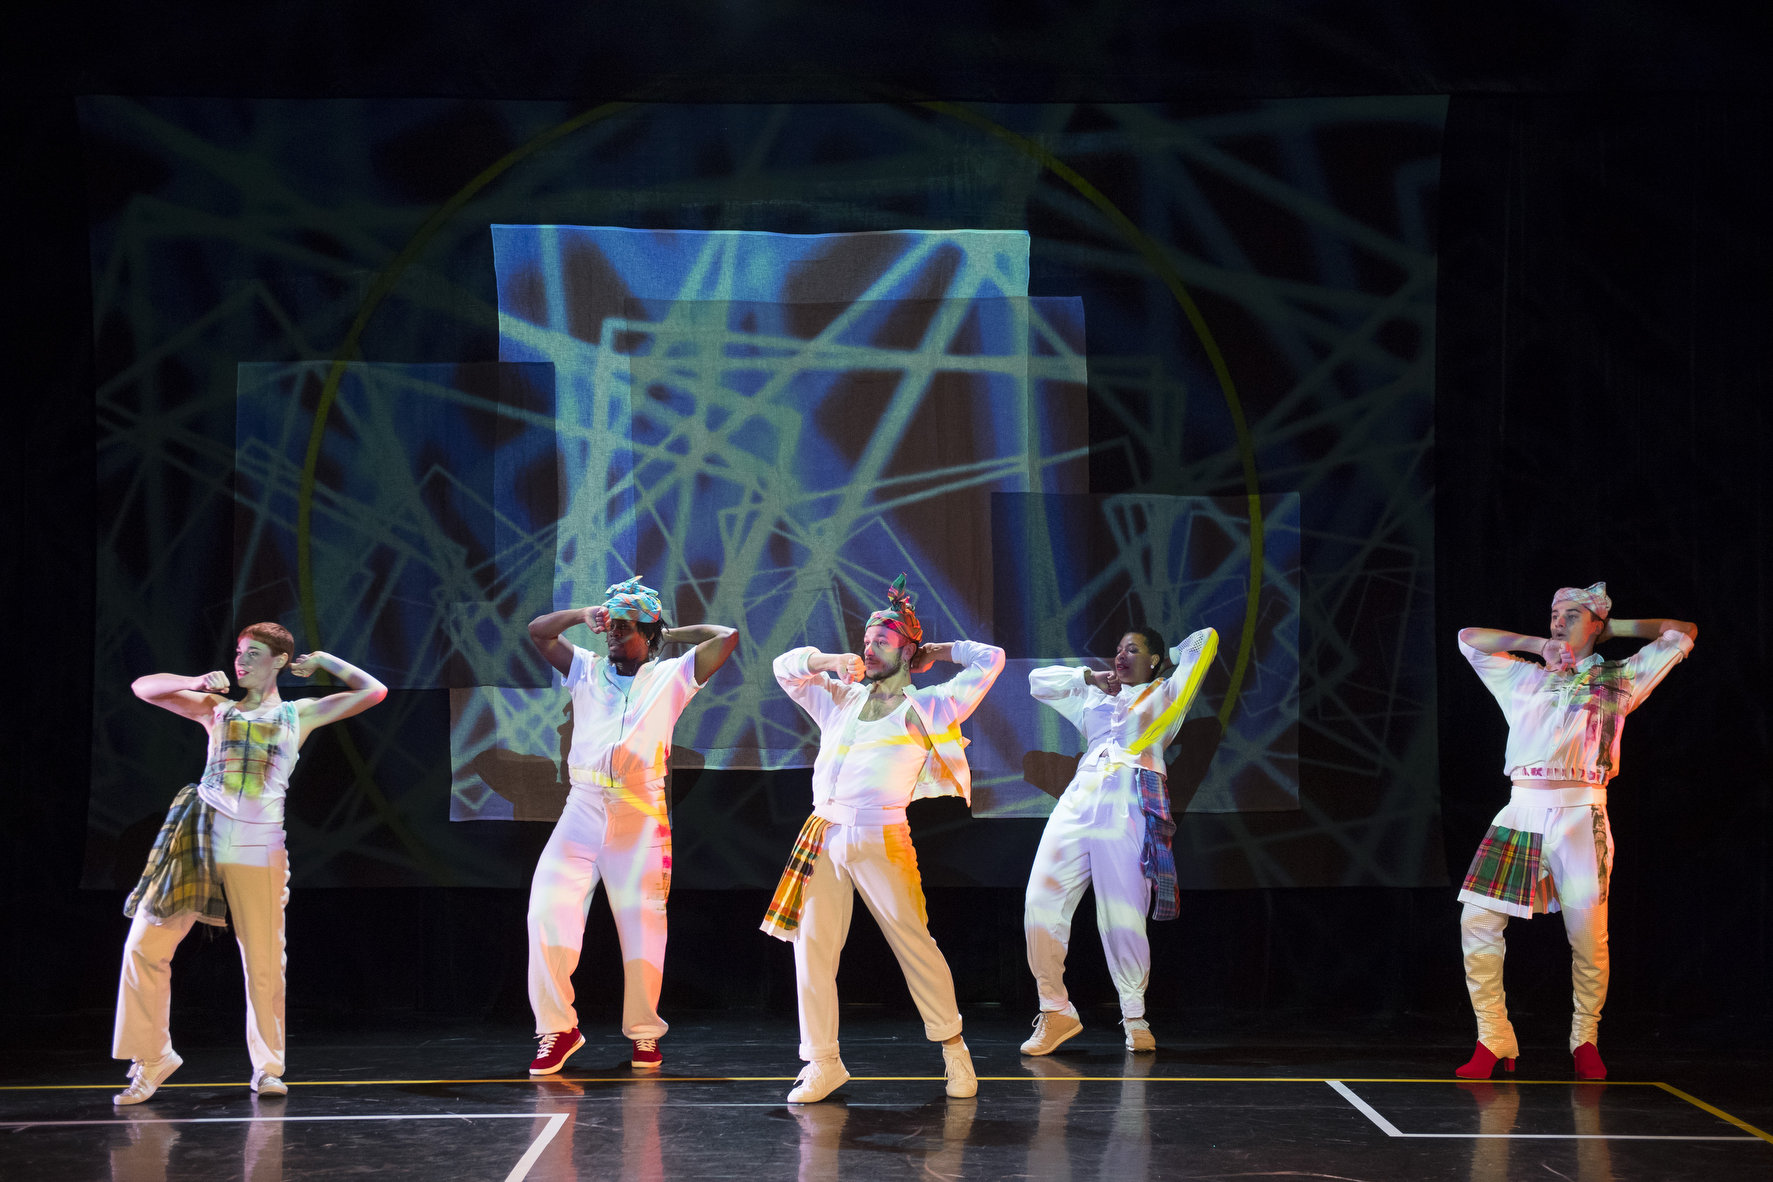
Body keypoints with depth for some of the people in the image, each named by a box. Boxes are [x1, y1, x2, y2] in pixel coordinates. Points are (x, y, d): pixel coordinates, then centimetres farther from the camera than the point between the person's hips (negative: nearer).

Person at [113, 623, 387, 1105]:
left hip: (257, 847, -1)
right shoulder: (217, 709, 18)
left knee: (264, 962, -2)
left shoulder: (299, 714, 16)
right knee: (145, 945, -5)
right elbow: (144, 687, 17)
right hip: (198, 834, 1)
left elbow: (373, 691, 16)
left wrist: (322, 660, 17)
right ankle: (153, 1058, 7)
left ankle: (267, 1067, 13)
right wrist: (199, 683, 4)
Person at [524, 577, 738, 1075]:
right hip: (582, 811, 2)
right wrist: (586, 614, 9)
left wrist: (671, 634, 11)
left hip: (641, 818, -2)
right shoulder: (587, 670, 14)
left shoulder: (671, 677, 7)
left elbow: (727, 636, 2)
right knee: (548, 911, -12)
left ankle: (643, 1032, 17)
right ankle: (557, 1028, -3)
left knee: (643, 926, 1)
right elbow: (538, 631, 16)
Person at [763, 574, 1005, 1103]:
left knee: (915, 945, -7)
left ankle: (952, 1049, 7)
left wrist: (937, 652, 20)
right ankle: (822, 1064, 4)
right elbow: (785, 667, 26)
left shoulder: (926, 706, 10)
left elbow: (990, 659, 8)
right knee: (811, 949, -2)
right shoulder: (840, 699, 22)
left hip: (880, 841, -4)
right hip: (823, 836, 4)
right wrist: (833, 661, 11)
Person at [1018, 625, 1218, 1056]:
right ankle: (1055, 1012, -1)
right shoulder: (1095, 701, 30)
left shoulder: (1166, 695, 20)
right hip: (1080, 801, 4)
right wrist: (1089, 677, 23)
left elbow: (1205, 640, 21)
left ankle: (1134, 1017, 3)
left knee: (1123, 919, -11)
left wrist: (1165, 659, 34)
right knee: (1040, 904, -10)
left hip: (1131, 807, -4)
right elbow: (1039, 681, 32)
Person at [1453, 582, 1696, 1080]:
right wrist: (1539, 644, 20)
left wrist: (1612, 626, 23)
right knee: (1477, 922, -9)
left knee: (1587, 936, -5)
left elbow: (1682, 633, 19)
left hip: (1580, 816, -2)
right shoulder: (1525, 679, 22)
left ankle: (1585, 1039, 13)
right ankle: (1494, 1041, -3)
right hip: (1521, 811, 2)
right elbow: (1469, 638, 27)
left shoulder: (1618, 679, 16)